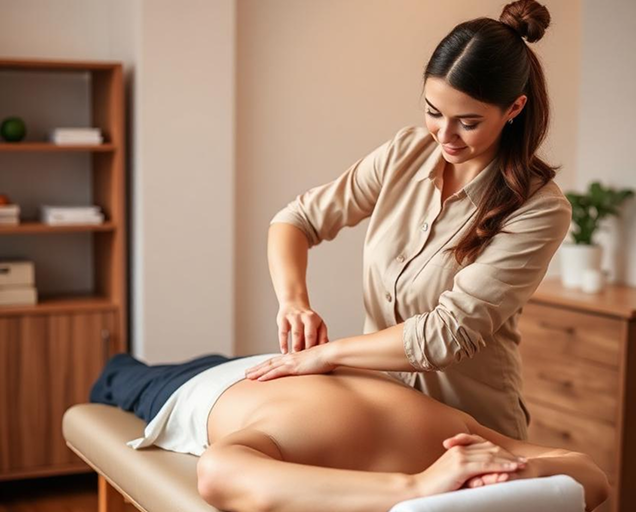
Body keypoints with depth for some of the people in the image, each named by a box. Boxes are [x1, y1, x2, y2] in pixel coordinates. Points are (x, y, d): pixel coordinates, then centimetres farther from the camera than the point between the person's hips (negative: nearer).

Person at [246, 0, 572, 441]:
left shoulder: (539, 209, -16)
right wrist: (293, 299, -15)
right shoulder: (406, 153, -1)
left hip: (470, 426, -4)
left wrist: (328, 352, -19)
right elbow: (298, 219, 4)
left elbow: (452, 331, -22)